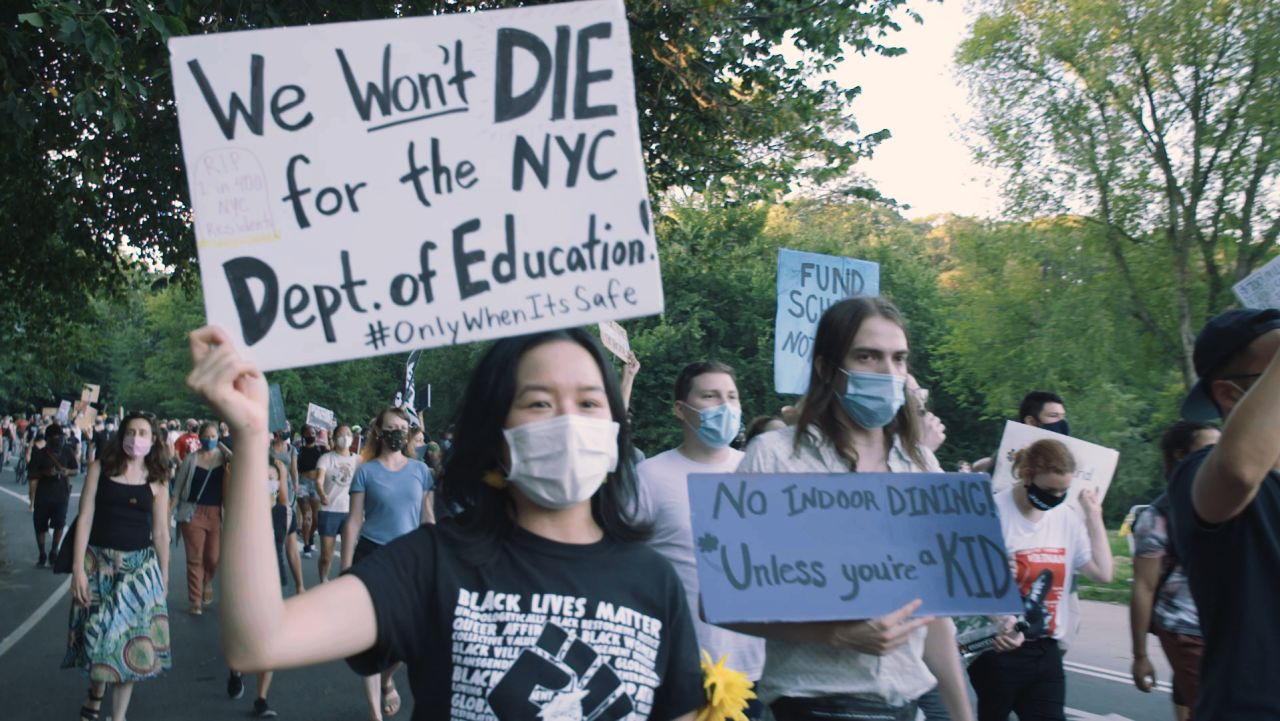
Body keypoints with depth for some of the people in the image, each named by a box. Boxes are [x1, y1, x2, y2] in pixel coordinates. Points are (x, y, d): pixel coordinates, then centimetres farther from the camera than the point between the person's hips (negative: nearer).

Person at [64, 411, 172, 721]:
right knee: (98, 632, 9)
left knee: (130, 637, 1)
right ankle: (96, 696, 36)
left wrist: (164, 575, 7)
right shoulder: (100, 468, -2)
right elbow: (85, 518, -5)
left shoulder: (156, 480, 1)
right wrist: (78, 567, -11)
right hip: (98, 561, 0)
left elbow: (160, 532, 5)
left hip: (139, 566, 0)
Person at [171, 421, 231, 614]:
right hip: (193, 512, -1)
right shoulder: (192, 459, 2)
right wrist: (170, 510, -1)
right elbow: (178, 487, 4)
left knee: (214, 557, 1)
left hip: (216, 513, 1)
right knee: (195, 558, 0)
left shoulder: (223, 456, 4)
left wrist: (223, 446, -15)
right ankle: (196, 602, 9)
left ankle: (207, 582, 34)